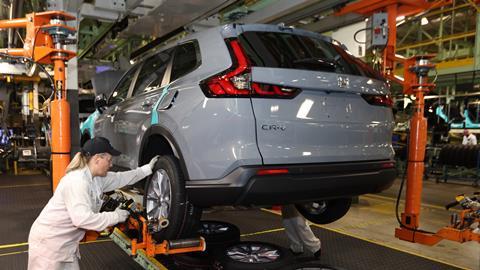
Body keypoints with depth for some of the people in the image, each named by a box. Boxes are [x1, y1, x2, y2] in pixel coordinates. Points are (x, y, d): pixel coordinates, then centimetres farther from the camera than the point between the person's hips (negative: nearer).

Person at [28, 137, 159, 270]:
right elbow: (82, 218, -34)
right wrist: (115, 216, -24)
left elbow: (119, 178, 16)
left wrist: (147, 169, 13)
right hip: (50, 240, -9)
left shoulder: (96, 177, 1)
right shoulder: (77, 181, -27)